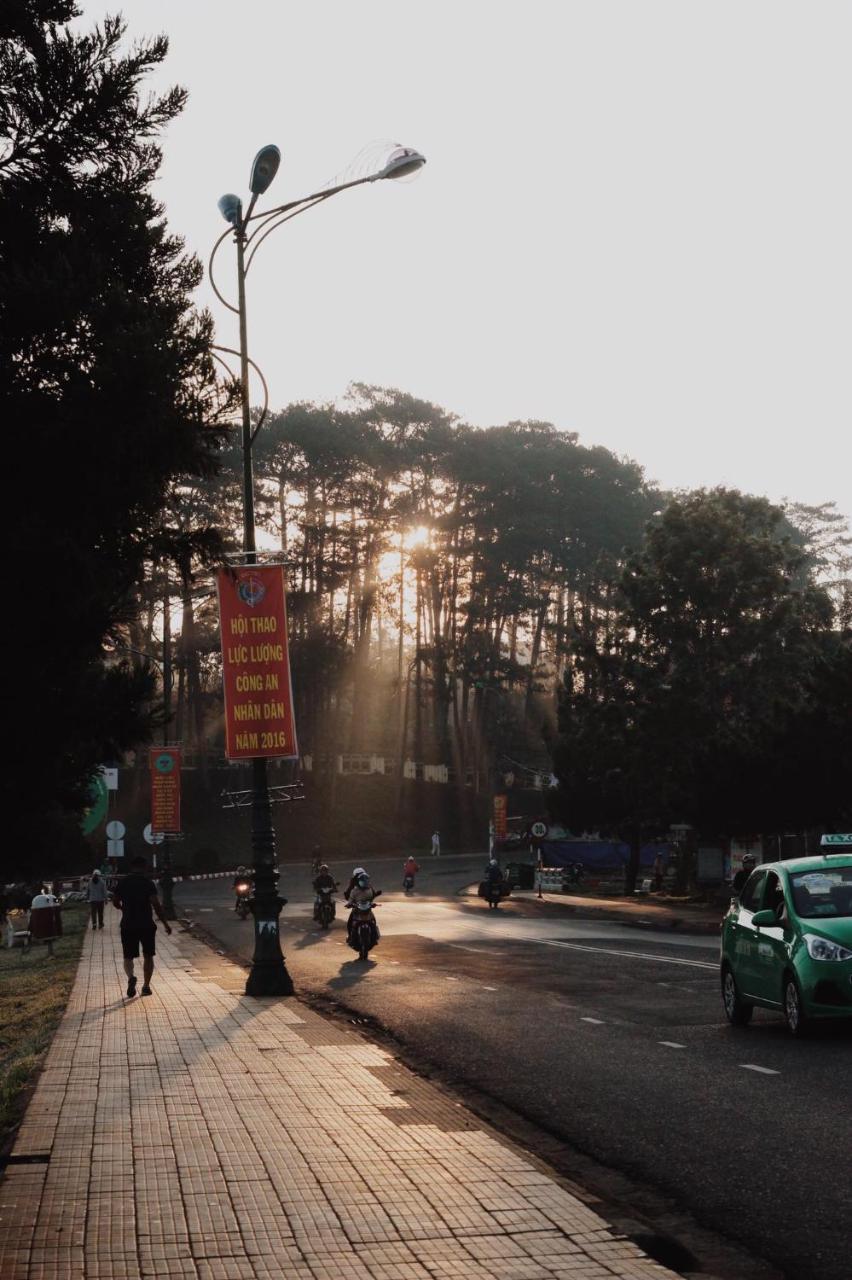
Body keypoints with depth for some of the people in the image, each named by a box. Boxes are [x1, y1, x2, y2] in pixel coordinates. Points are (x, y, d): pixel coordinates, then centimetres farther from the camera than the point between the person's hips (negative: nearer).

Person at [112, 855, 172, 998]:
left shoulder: (122, 883, 1)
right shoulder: (148, 883, -8)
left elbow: (115, 902, 9)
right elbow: (156, 904, -14)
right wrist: (165, 923, -7)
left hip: (128, 925, 1)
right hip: (147, 925, -1)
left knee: (128, 957, 7)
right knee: (148, 956, 15)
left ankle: (131, 977, -22)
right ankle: (146, 986, 13)